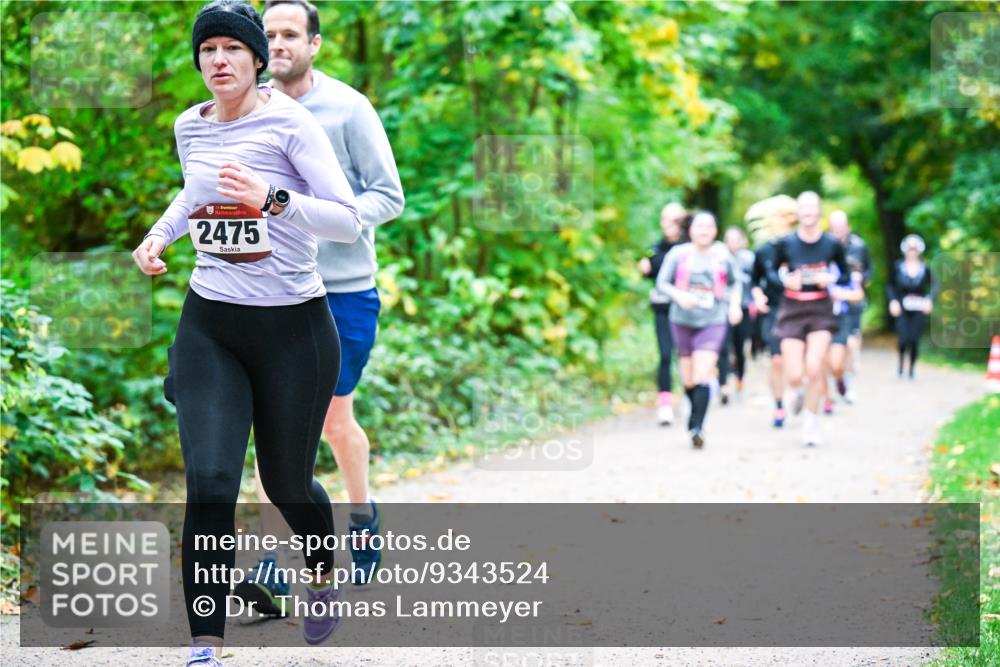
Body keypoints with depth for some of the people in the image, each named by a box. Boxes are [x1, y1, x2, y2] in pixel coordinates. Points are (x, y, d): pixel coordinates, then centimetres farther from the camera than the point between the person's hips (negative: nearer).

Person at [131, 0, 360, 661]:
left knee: (287, 483, 12)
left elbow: (349, 221, -18)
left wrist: (272, 200, -32)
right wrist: (160, 234, 13)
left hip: (294, 328, -3)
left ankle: (325, 577, 46)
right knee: (210, 481, -13)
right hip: (210, 326, 3)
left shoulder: (290, 122, -11)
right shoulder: (190, 127, 6)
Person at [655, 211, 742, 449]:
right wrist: (679, 295, -17)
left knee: (702, 376, -16)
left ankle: (697, 427, -20)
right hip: (682, 321, 1)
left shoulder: (723, 255, 3)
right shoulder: (678, 254, 0)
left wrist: (734, 304, 3)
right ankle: (696, 410, 38)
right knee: (688, 380, 9)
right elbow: (662, 282, 1)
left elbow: (734, 282, 19)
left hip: (712, 323, -1)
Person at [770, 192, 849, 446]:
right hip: (792, 312, 0)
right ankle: (800, 393, 35)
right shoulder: (785, 243, -4)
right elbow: (773, 270, 9)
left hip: (821, 312, 0)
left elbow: (845, 274, 9)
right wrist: (785, 280, -12)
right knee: (794, 375, -5)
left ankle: (811, 422, 6)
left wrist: (831, 278, -12)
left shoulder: (832, 244, -2)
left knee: (814, 368, -16)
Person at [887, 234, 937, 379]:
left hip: (918, 309, 1)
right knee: (903, 339, -12)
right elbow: (890, 285, 8)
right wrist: (893, 300, -5)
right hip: (902, 309, -1)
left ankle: (912, 369, 15)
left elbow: (934, 285, 6)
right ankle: (901, 363, 15)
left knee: (915, 340, -2)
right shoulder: (898, 267, -1)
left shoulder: (925, 268, -1)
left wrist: (929, 299, -9)